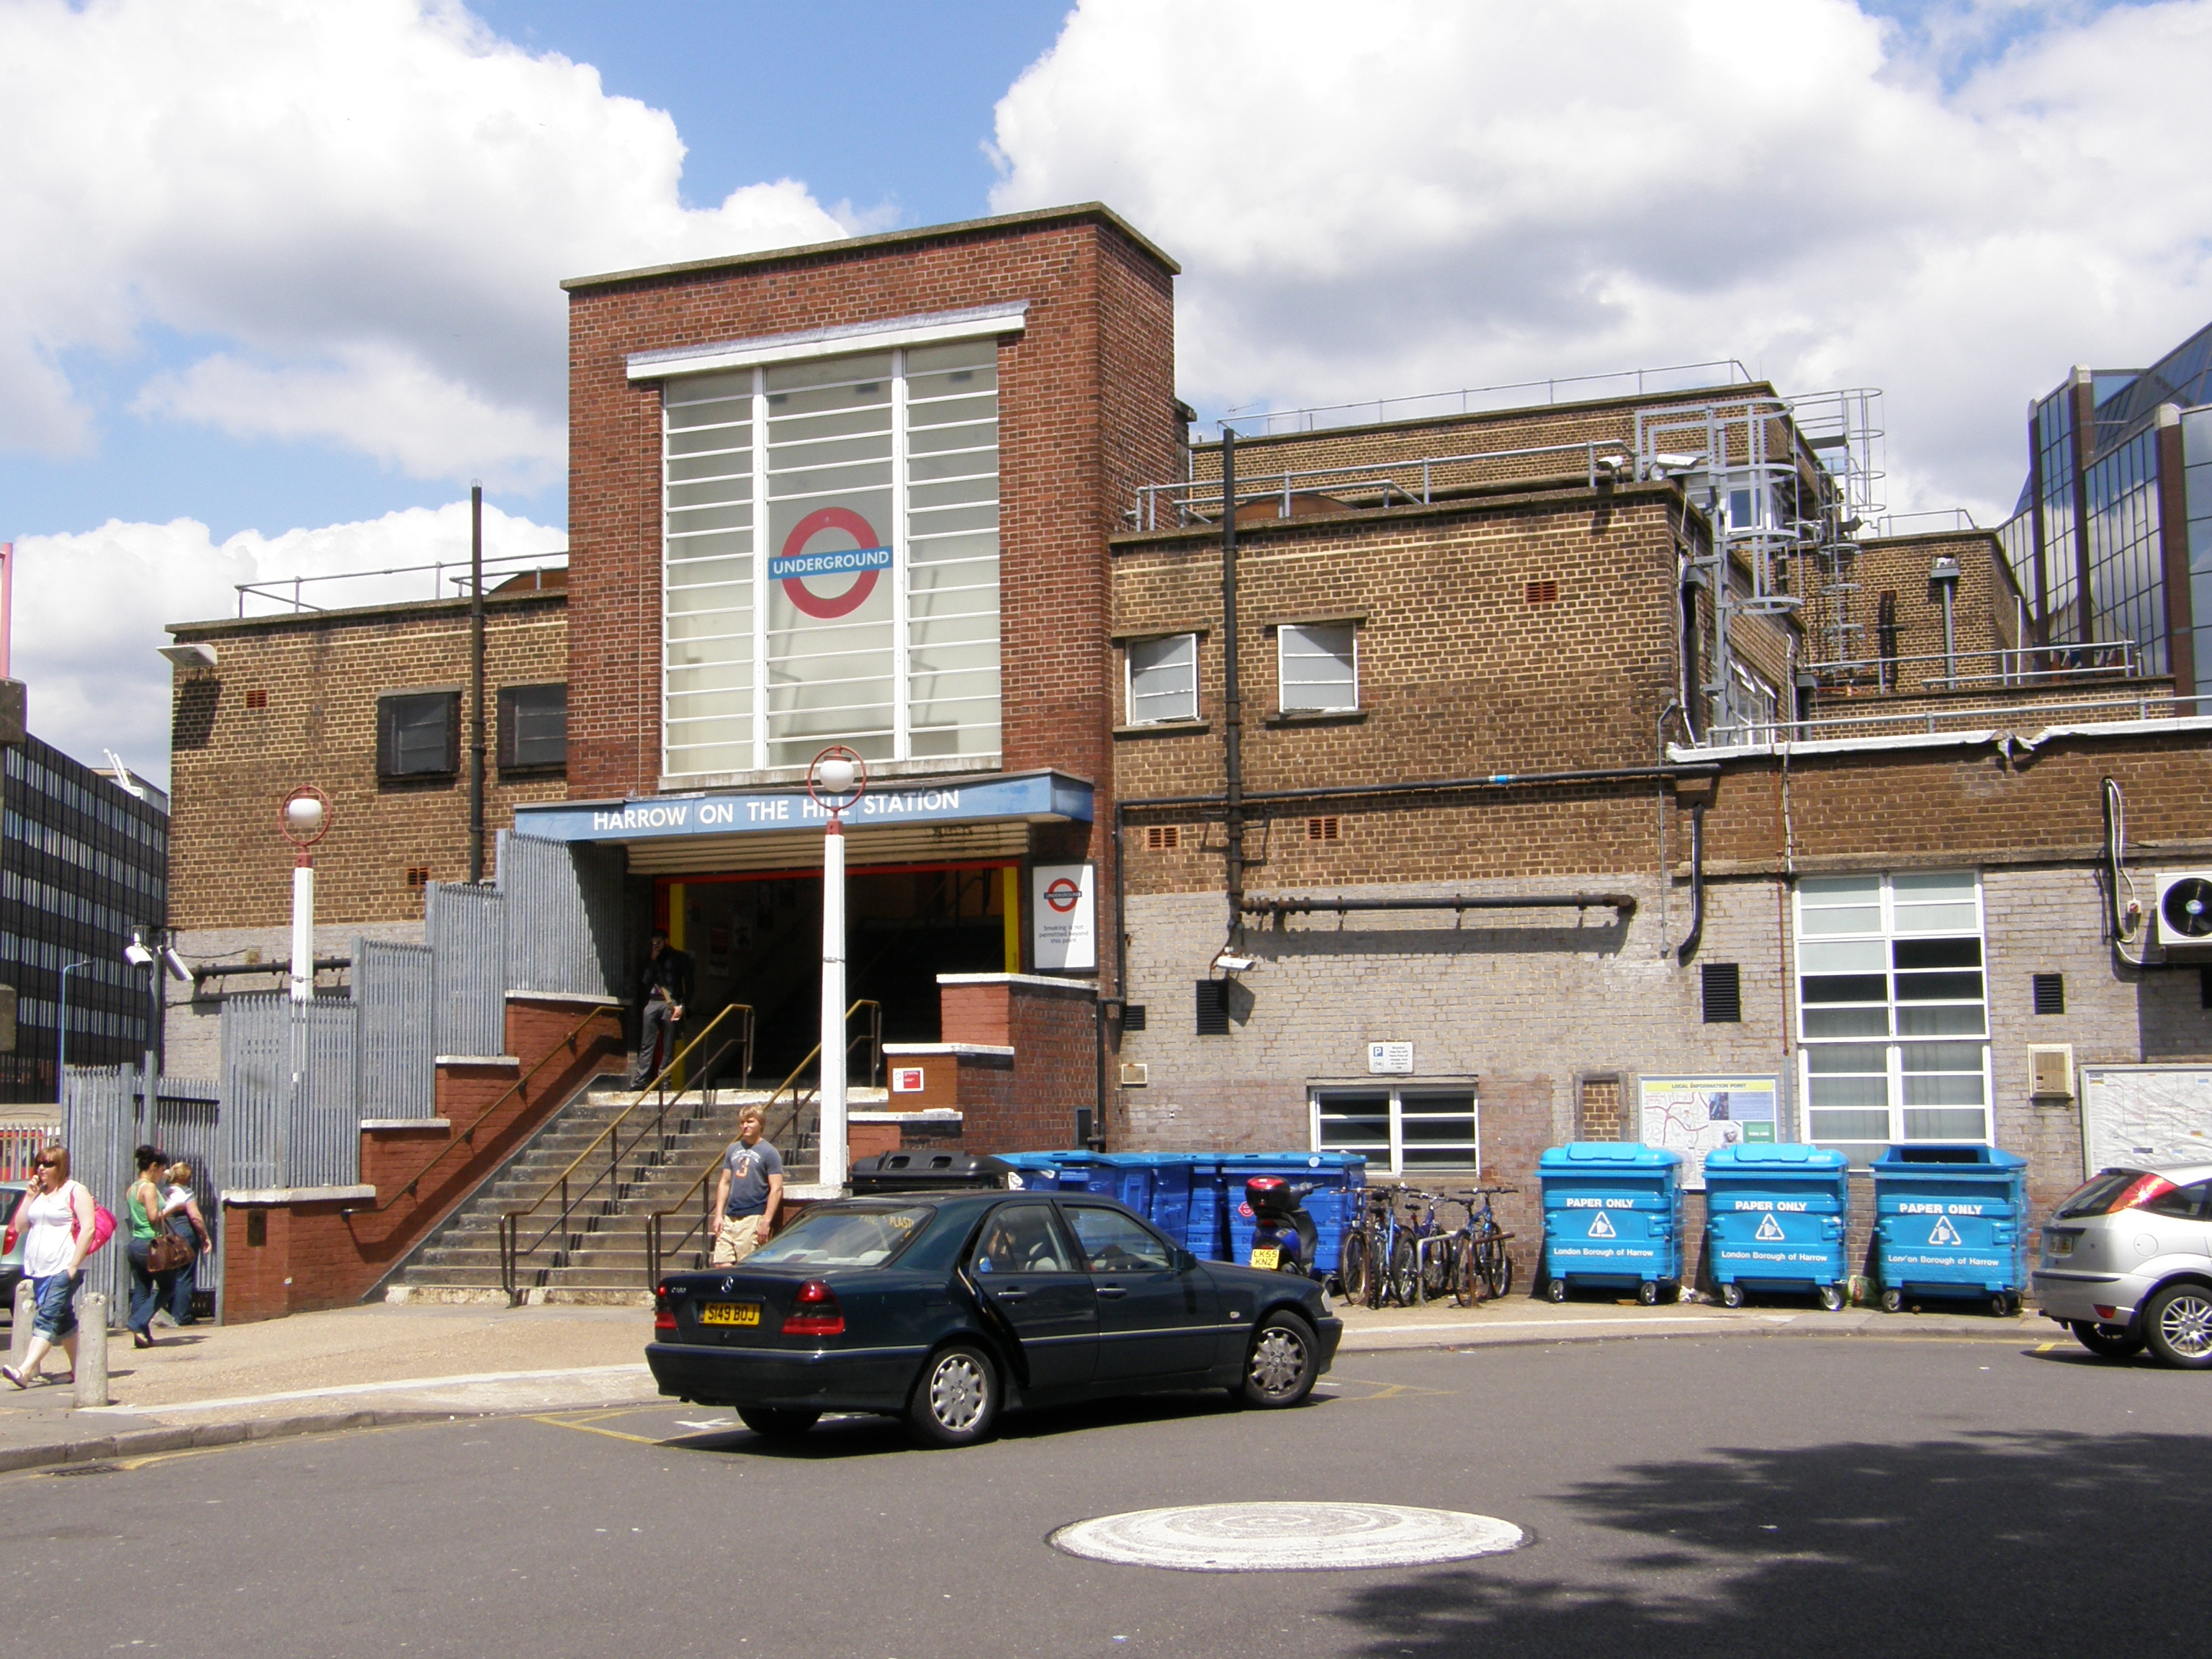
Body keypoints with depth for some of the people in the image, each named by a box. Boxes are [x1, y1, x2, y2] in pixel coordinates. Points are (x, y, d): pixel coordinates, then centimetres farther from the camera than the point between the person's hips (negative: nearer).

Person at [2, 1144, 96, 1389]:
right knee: (63, 1320, 13)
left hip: (63, 1270, -8)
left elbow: (88, 1229, -12)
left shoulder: (75, 1191, -4)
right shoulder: (38, 1192, 17)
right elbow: (20, 1226, 15)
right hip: (37, 1269, 8)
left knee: (47, 1318, -16)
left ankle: (25, 1372, -27)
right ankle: (78, 1368, 21)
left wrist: (73, 1266, -17)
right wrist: (29, 1196, 3)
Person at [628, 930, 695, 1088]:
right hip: (652, 1003, 3)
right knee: (646, 1045, -4)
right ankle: (640, 1081, -7)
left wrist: (681, 1006, -6)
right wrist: (652, 962, 2)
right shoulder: (651, 959, 21)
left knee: (668, 1046, -6)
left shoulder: (680, 958, 10)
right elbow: (644, 983, 8)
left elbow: (688, 985, 5)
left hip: (671, 1004, -3)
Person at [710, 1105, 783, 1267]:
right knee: (721, 1266, 0)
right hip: (729, 1217, 6)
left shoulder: (769, 1153, -3)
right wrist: (718, 1215, 8)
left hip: (753, 1219, -6)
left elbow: (776, 1189, -7)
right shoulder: (733, 1149, 14)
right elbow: (724, 1183, 17)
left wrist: (766, 1221, -14)